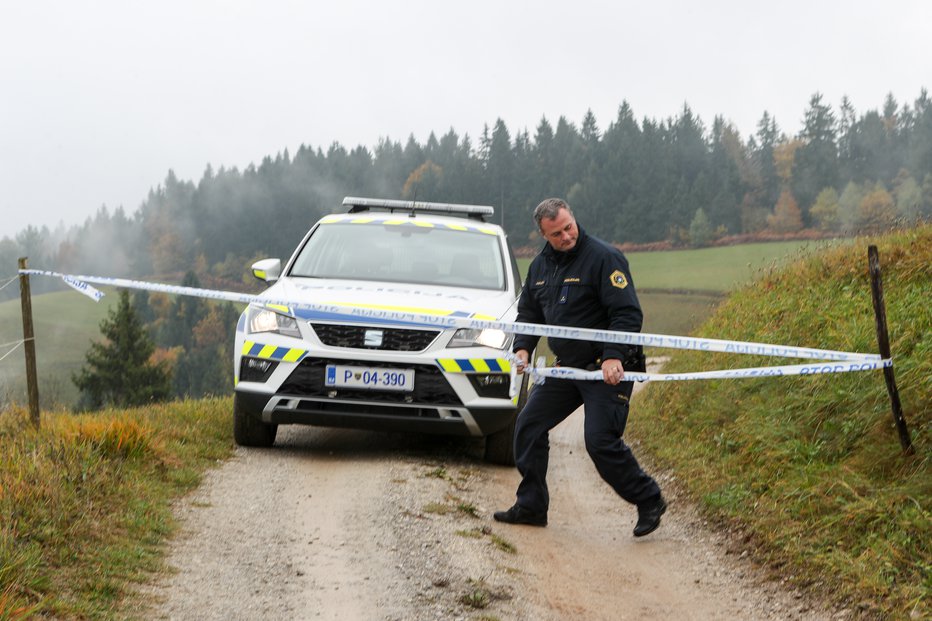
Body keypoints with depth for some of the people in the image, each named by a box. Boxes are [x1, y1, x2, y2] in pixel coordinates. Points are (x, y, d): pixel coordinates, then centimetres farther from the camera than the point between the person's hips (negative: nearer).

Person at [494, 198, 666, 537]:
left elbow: (628, 313, -18)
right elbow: (528, 312, 19)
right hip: (566, 367, 8)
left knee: (601, 440, -15)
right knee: (529, 425, 6)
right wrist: (523, 348, 1)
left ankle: (649, 502, 3)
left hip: (607, 367, -8)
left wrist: (614, 357, -28)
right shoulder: (541, 265, 10)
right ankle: (530, 506, 16)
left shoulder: (604, 257, -14)